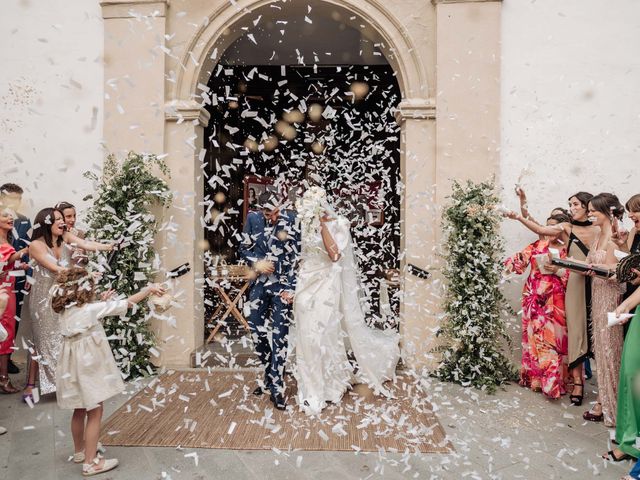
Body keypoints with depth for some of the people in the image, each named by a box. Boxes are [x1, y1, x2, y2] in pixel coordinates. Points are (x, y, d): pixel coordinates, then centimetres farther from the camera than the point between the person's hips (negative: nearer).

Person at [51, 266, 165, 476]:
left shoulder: (66, 310, 2)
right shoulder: (90, 309, -20)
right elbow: (126, 303, -15)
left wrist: (102, 302, 14)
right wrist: (148, 289, -5)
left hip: (75, 366, 9)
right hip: (87, 366, -8)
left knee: (80, 410, 22)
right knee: (94, 412, 2)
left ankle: (80, 451, 37)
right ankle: (91, 463, 9)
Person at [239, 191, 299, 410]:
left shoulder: (291, 220, -7)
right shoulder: (253, 219, 2)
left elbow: (297, 255, -6)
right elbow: (244, 249, 11)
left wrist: (291, 287, -9)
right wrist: (257, 262, -9)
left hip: (282, 285, -4)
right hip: (259, 284, 4)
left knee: (279, 334, -3)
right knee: (257, 330, 10)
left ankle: (276, 385, 8)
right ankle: (269, 374, 31)